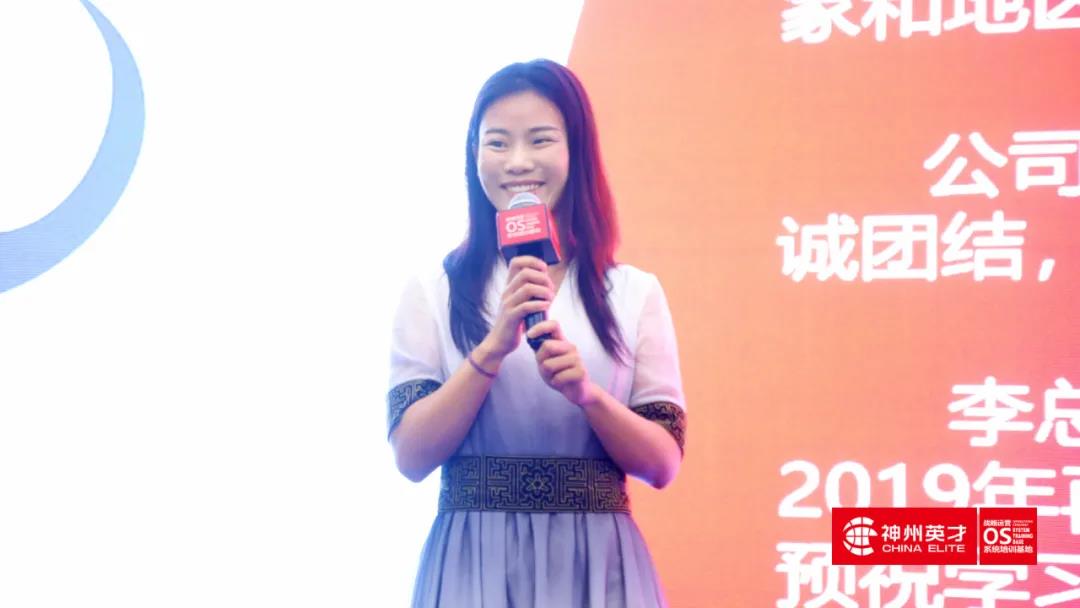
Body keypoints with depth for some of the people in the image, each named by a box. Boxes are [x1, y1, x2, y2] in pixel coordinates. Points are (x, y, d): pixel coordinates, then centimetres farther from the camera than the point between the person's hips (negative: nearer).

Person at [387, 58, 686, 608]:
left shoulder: (635, 293, 2)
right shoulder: (432, 292, 0)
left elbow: (663, 463, -1)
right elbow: (411, 456, -7)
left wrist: (587, 394, -17)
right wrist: (494, 347, -18)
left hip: (594, 563, 1)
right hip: (473, 562, -1)